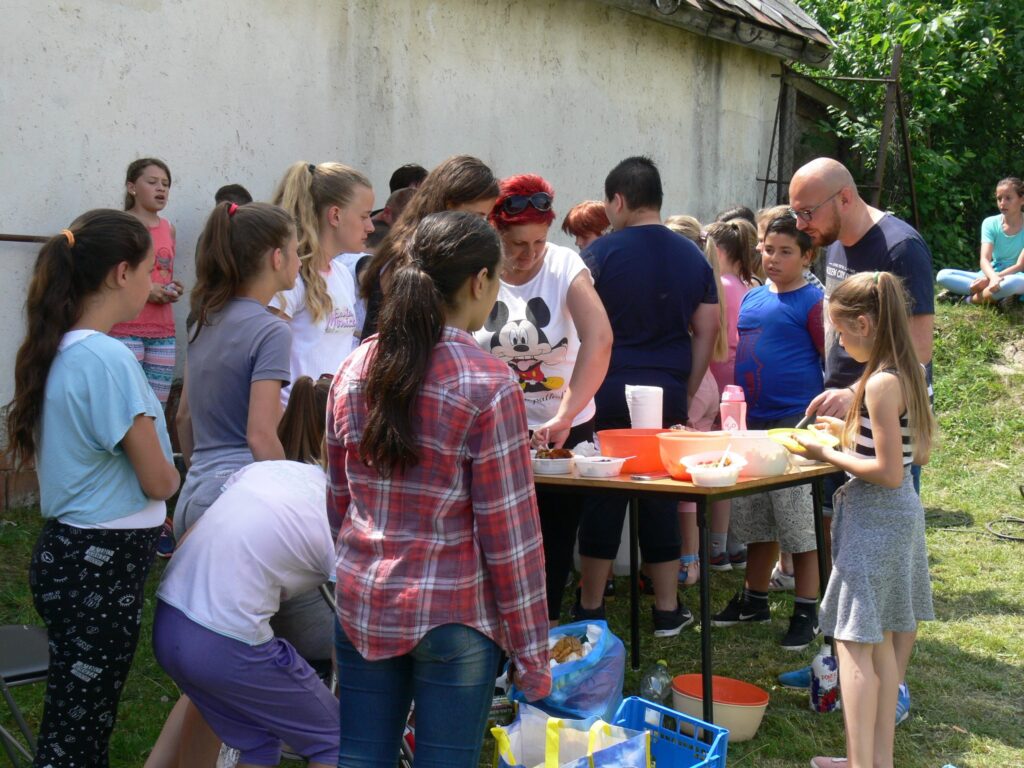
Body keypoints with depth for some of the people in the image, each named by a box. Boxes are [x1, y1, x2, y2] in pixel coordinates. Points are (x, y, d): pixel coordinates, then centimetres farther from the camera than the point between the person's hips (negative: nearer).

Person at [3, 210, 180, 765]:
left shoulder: (57, 350, 6)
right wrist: (167, 472, 6)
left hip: (66, 552, 9)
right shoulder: (109, 359, -20)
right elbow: (159, 481, -14)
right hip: (103, 567, -9)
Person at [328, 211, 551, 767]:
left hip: (361, 600, 5)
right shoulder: (489, 386, -15)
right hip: (454, 614, -5)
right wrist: (531, 653, -5)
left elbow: (338, 499, 10)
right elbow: (509, 531, -13)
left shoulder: (354, 370, 2)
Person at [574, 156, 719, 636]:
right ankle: (667, 610, 16)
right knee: (662, 497, 11)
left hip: (609, 393, -3)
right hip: (669, 394, 3)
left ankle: (591, 609, 13)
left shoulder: (601, 252, -6)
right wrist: (686, 392, 13)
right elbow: (707, 329, 8)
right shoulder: (692, 256, 7)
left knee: (601, 497, 5)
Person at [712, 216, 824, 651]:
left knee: (799, 518, -1)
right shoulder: (752, 298, 13)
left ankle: (806, 613, 8)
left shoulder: (812, 302, -7)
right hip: (752, 421, 7)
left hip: (795, 423, -7)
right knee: (753, 516, 16)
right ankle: (754, 599, 30)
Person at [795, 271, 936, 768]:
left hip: (874, 517, -10)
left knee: (854, 642, -5)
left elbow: (889, 472, -23)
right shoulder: (908, 374, 8)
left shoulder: (880, 383, -20)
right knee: (881, 642, 15)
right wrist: (851, 431, 14)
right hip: (901, 512, 10)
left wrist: (829, 455, -13)